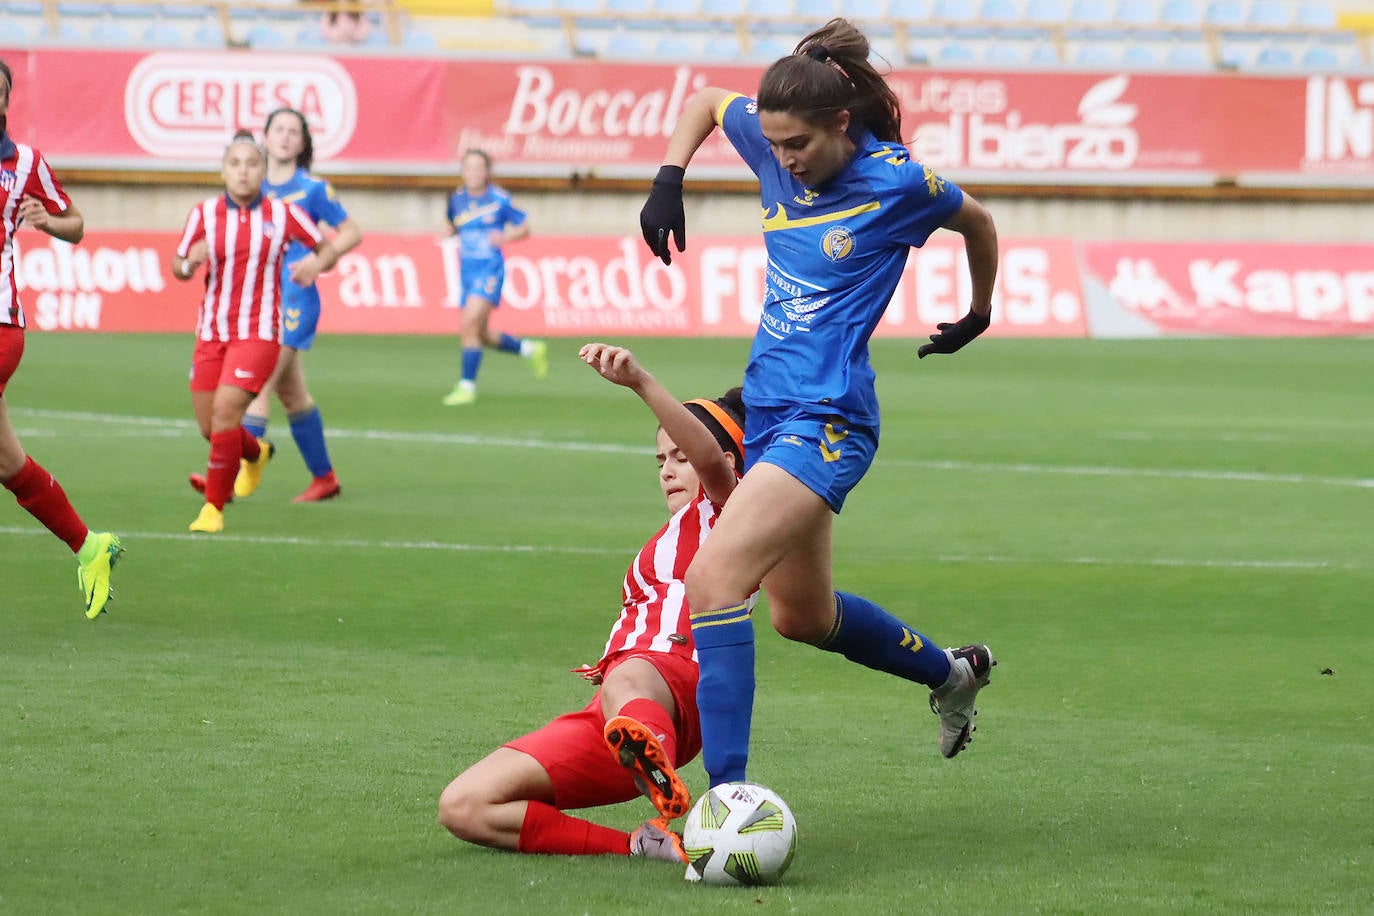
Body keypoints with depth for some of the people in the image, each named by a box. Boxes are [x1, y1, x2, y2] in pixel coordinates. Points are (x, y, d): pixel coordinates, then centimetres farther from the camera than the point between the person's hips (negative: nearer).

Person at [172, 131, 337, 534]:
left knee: (225, 408, -21)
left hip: (259, 331, -4)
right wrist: (191, 262, -15)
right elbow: (178, 267, 8)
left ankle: (214, 507, -10)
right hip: (212, 331, 4)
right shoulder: (204, 214, 0)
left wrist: (316, 263, -16)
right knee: (209, 426, 10)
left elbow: (327, 248, 7)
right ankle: (256, 453, 46)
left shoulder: (282, 214, -5)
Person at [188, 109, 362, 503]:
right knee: (292, 395, 13)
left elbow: (352, 233, 2)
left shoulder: (313, 189, -3)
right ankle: (324, 477, 25)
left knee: (258, 385, -15)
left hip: (294, 300, -6)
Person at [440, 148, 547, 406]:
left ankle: (467, 385, -12)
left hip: (490, 270, -6)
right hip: (467, 270, 6)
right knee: (482, 335, 12)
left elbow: (524, 229, 2)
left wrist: (505, 237, -17)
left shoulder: (499, 199, -7)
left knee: (470, 323, -21)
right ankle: (532, 350, 37)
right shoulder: (457, 199, 5)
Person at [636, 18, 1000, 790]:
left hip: (825, 421, -8)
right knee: (803, 615, 22)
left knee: (712, 578, -25)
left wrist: (979, 314, 24)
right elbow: (705, 101, 22)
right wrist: (669, 178, 5)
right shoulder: (772, 141, 1)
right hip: (770, 408, 8)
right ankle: (953, 674, 48)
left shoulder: (897, 184, -13)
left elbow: (978, 223, 7)